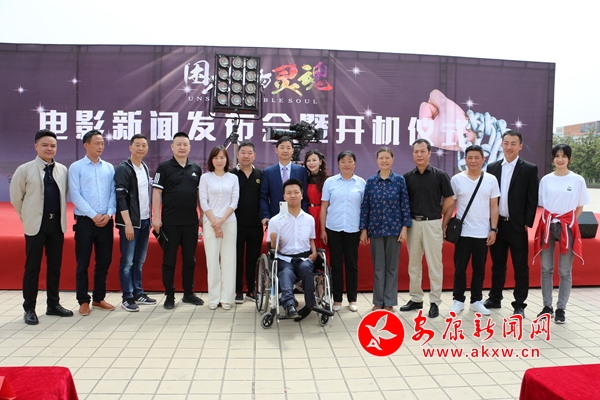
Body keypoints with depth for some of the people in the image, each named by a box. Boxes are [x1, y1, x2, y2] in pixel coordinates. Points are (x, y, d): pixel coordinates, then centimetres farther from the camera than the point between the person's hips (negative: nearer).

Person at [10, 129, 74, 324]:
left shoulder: (63, 170, 5)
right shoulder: (25, 169, -2)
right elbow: (16, 197, 3)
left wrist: (59, 215, 8)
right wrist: (28, 217, 6)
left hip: (57, 223, 3)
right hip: (36, 224, -3)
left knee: (55, 265, 10)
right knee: (32, 267, 3)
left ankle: (53, 304, 22)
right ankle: (29, 309, 13)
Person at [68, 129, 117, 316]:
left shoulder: (109, 168, 9)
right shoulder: (76, 167, 0)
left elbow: (113, 193, 6)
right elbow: (75, 195, -7)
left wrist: (109, 214, -9)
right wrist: (93, 215, -13)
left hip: (106, 221, 3)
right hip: (85, 221, -3)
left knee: (104, 261, 9)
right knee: (83, 263, 4)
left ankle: (99, 298, 22)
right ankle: (83, 301, 16)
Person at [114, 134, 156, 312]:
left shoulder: (145, 168, 14)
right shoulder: (123, 169, -8)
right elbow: (121, 197, -14)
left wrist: (150, 218, 12)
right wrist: (128, 223, -18)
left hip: (144, 221, 7)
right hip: (130, 222, -7)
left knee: (139, 260, 13)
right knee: (127, 261, -1)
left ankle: (138, 293, 22)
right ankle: (127, 298, 7)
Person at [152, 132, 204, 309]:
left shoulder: (196, 169, 10)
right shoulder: (164, 167, -2)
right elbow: (156, 193, -5)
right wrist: (156, 217, -11)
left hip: (191, 221, 4)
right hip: (170, 222, -3)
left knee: (190, 259, 11)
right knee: (169, 260, 5)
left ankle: (188, 293, 23)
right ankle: (169, 295, 15)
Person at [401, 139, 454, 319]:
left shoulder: (440, 175, -3)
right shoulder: (407, 177, 5)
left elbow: (449, 202, 1)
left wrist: (443, 225, -1)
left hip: (432, 223, -3)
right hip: (413, 223, 3)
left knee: (434, 264, 1)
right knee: (414, 263, 10)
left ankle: (435, 302, 10)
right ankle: (416, 299, 22)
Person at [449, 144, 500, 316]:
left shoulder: (491, 180, 2)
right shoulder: (456, 179, -1)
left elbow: (494, 206, 4)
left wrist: (493, 229, -2)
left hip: (483, 233, 1)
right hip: (463, 232, -1)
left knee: (479, 269, 10)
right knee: (460, 268, 5)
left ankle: (476, 301, 21)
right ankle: (458, 300, 16)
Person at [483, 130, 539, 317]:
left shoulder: (529, 169, -2)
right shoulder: (492, 167, 8)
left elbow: (532, 200, -4)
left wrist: (527, 223, -10)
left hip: (517, 226, -3)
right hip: (496, 224, 3)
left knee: (520, 267, 4)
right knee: (497, 264, 14)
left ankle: (519, 305, 13)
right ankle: (495, 298, 25)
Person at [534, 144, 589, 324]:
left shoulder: (578, 180, 0)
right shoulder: (546, 179, 5)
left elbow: (579, 208, 6)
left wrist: (568, 222, -1)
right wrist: (549, 221, 2)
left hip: (567, 227, -2)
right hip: (547, 226, 2)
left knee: (565, 271, 2)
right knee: (546, 269, 6)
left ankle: (561, 309, 12)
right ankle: (547, 307, 16)